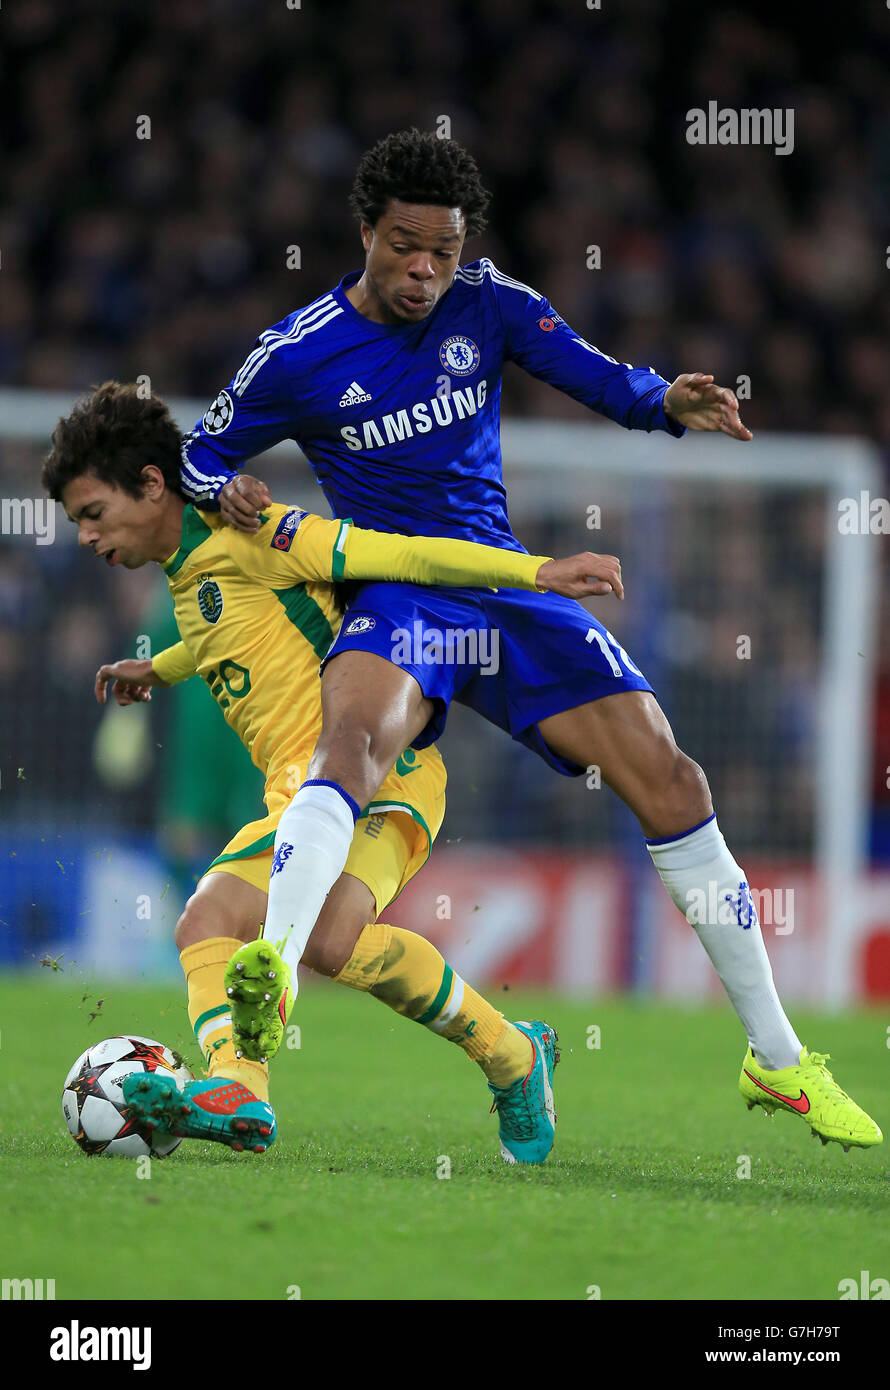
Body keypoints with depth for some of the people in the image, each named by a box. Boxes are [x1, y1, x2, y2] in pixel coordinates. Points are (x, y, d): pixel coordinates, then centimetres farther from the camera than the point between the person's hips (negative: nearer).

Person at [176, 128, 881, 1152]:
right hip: (395, 597, -4)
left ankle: (777, 1061, 9)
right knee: (350, 741, -37)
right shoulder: (298, 356, -4)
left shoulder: (486, 306, 2)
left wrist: (669, 402, -19)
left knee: (669, 781, -3)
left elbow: (601, 378, 3)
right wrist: (225, 491, -15)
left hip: (508, 585, 4)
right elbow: (199, 452, 8)